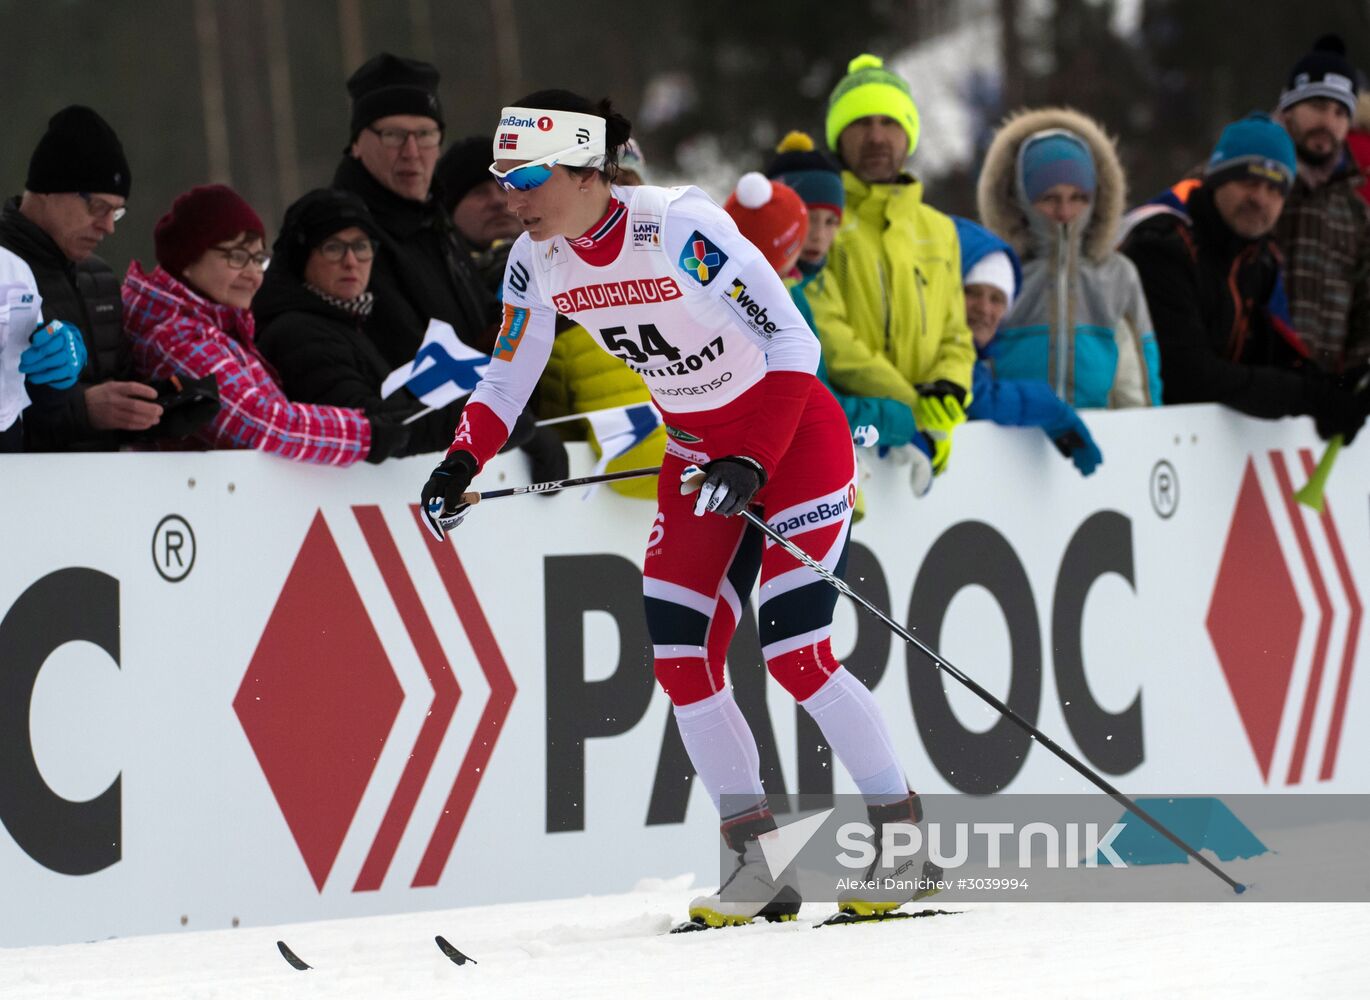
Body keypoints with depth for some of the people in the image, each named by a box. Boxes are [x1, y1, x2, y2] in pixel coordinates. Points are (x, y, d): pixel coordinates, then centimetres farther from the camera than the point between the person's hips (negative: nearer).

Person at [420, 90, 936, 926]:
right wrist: (463, 462, -11)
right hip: (698, 451, 7)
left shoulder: (681, 231, -27)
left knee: (794, 651, -16)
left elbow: (793, 344, -28)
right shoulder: (539, 262, -6)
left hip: (796, 435, -7)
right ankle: (763, 864, 3)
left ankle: (904, 834, 0)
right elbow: (508, 379, 6)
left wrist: (751, 461, -36)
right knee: (681, 657, -5)